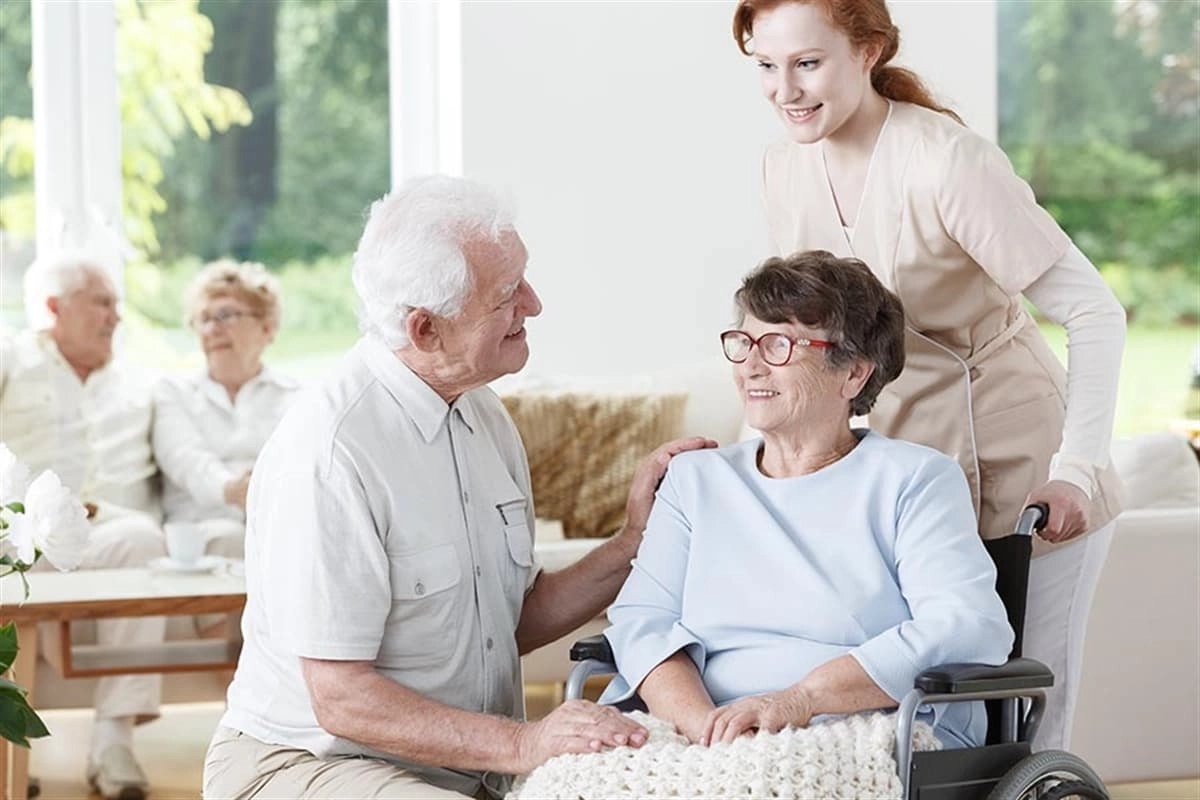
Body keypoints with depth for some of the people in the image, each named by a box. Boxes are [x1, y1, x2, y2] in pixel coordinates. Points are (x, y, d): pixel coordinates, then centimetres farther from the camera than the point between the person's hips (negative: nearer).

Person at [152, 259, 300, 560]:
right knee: (228, 537, -37)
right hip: (202, 526, 0)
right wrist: (230, 489, -25)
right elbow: (185, 456, 0)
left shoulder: (298, 397, 22)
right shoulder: (173, 392, 22)